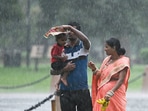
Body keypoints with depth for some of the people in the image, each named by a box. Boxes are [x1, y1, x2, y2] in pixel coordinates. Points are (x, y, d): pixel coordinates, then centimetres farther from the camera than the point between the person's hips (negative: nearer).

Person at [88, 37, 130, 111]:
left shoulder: (123, 61, -8)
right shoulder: (107, 60, 11)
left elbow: (121, 80, -20)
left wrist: (112, 91, -34)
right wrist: (94, 69, -2)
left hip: (115, 96, -7)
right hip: (102, 95, 7)